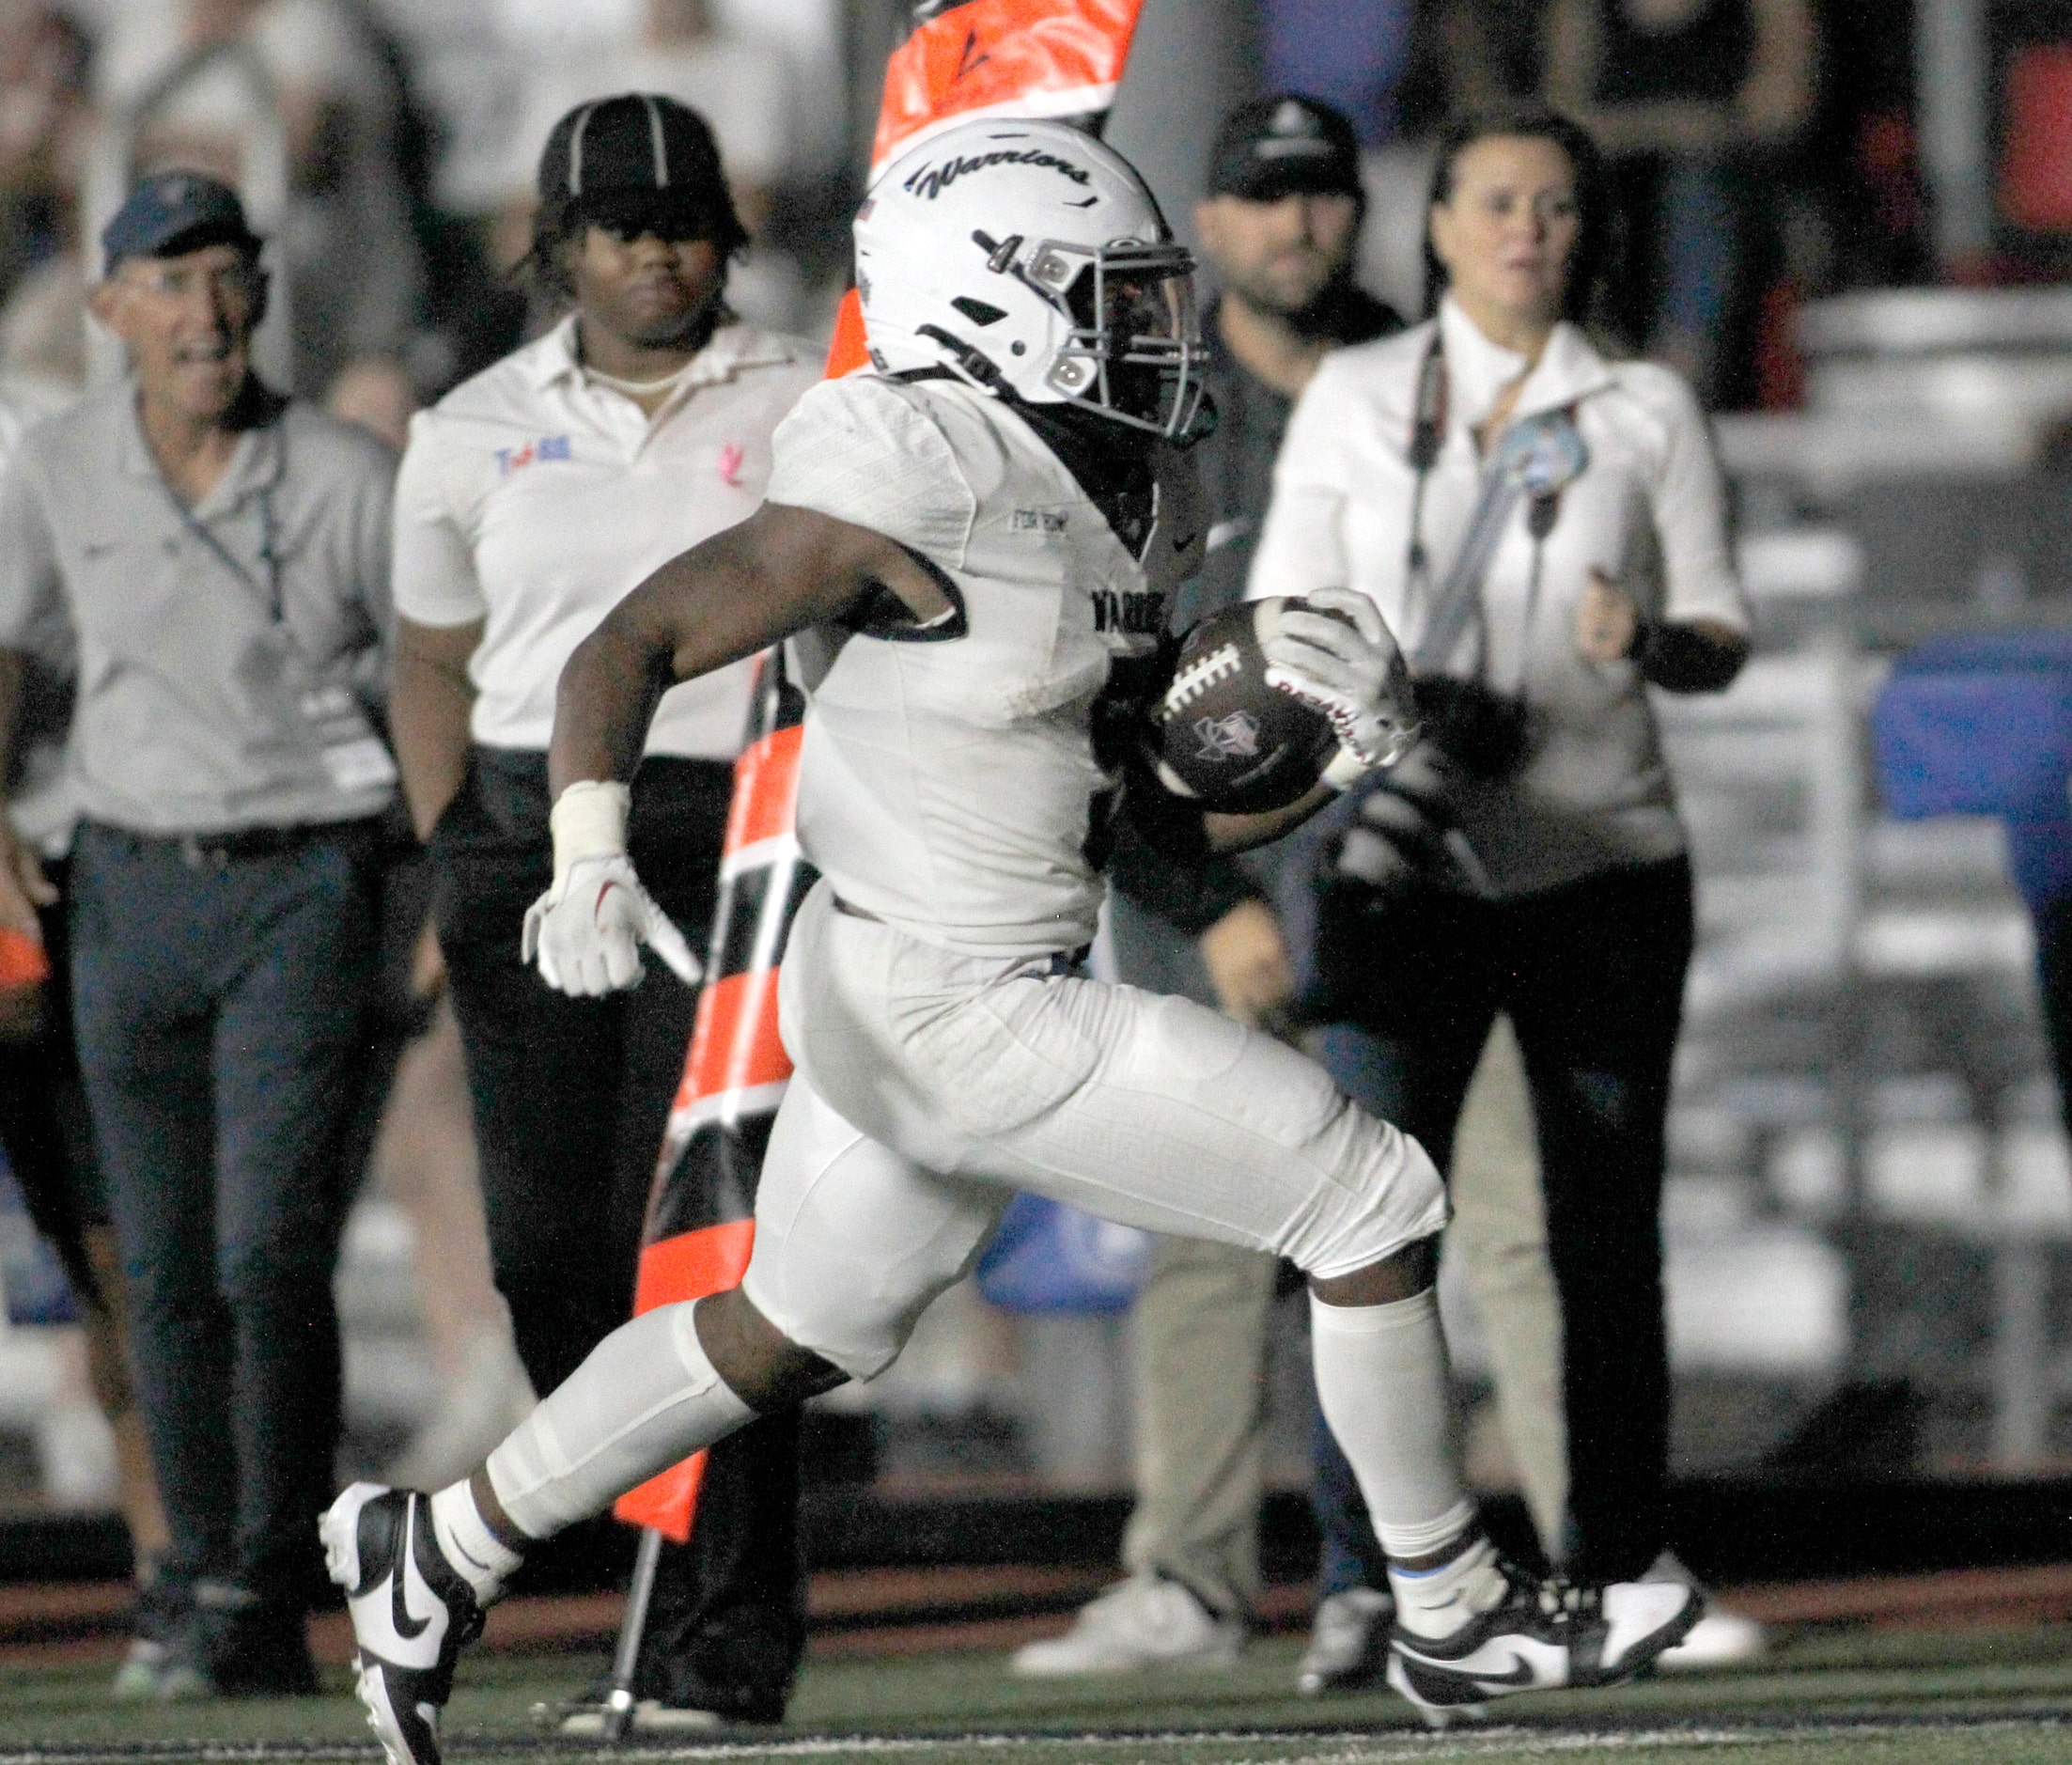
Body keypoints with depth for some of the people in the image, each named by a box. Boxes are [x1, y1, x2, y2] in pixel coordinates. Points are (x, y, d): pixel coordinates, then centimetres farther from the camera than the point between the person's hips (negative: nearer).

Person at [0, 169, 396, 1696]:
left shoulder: (349, 481, -8)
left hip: (301, 886, -3)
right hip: (131, 883, 4)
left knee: (271, 1252, -14)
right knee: (164, 1266, 7)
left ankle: (266, 1595, -8)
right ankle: (204, 1582, 19)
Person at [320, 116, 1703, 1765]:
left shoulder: (1128, 510, 7)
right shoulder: (910, 498, -21)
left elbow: (1188, 811, 12)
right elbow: (626, 651, -18)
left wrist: (1338, 738, -6)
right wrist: (591, 864, -32)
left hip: (912, 1002, 10)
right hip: (963, 1024, -10)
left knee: (787, 1339, 25)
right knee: (1371, 1200, -3)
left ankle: (441, 1550, 35)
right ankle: (1456, 1616, 11)